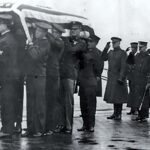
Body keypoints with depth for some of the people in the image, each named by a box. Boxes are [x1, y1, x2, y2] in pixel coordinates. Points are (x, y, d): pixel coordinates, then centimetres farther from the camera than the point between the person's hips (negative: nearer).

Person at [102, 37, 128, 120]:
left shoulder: (123, 53, -6)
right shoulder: (110, 52, 14)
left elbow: (124, 66, -12)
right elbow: (103, 58, 0)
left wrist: (121, 77, -19)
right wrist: (106, 48, -6)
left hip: (119, 77, -6)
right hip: (111, 78, 6)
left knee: (119, 96, -4)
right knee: (113, 96, 9)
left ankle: (119, 115, 0)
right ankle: (115, 113, 17)